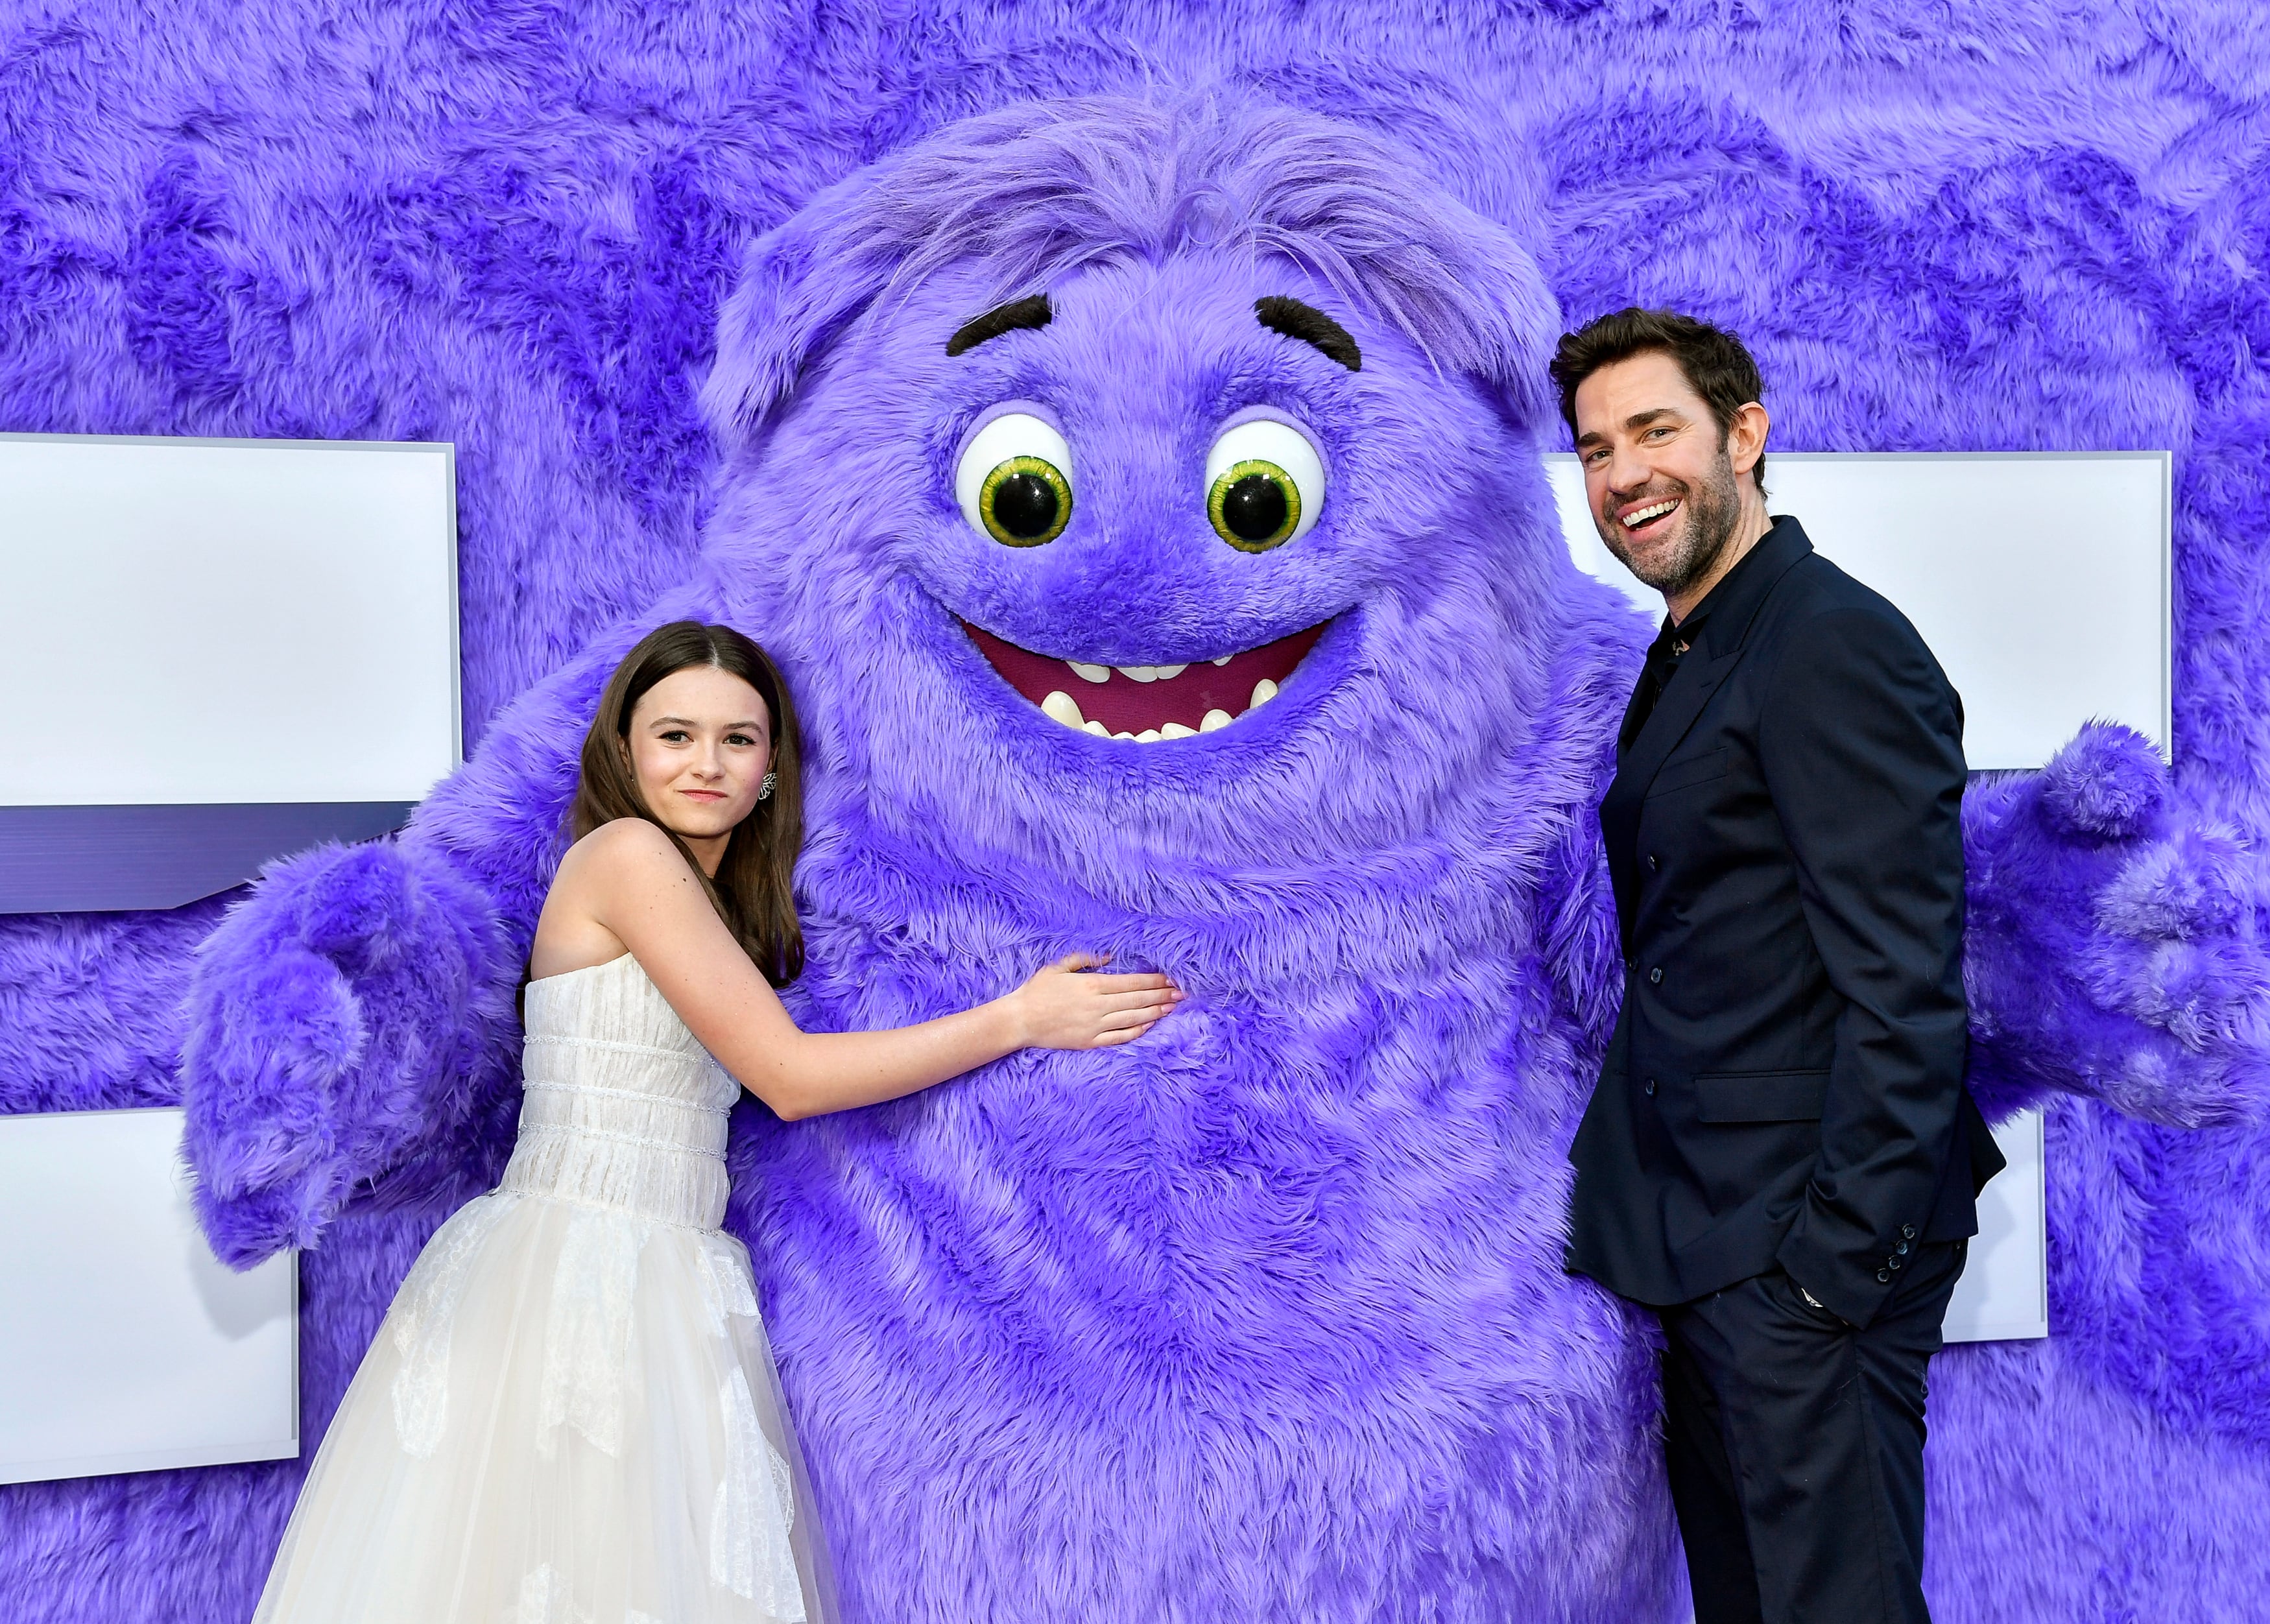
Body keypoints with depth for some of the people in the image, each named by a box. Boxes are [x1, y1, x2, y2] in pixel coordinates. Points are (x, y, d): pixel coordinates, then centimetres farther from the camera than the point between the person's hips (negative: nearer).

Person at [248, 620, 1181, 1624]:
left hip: (666, 1290, 8)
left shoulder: (727, 905, 18)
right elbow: (788, 1077, -12)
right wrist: (1019, 1017, -6)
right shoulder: (626, 851, -9)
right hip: (569, 1267, -8)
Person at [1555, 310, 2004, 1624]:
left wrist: (1837, 1260, -20)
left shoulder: (1835, 643, -16)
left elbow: (1904, 993, -20)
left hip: (1806, 1248, -9)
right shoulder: (1690, 659, 13)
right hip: (1712, 1245, 9)